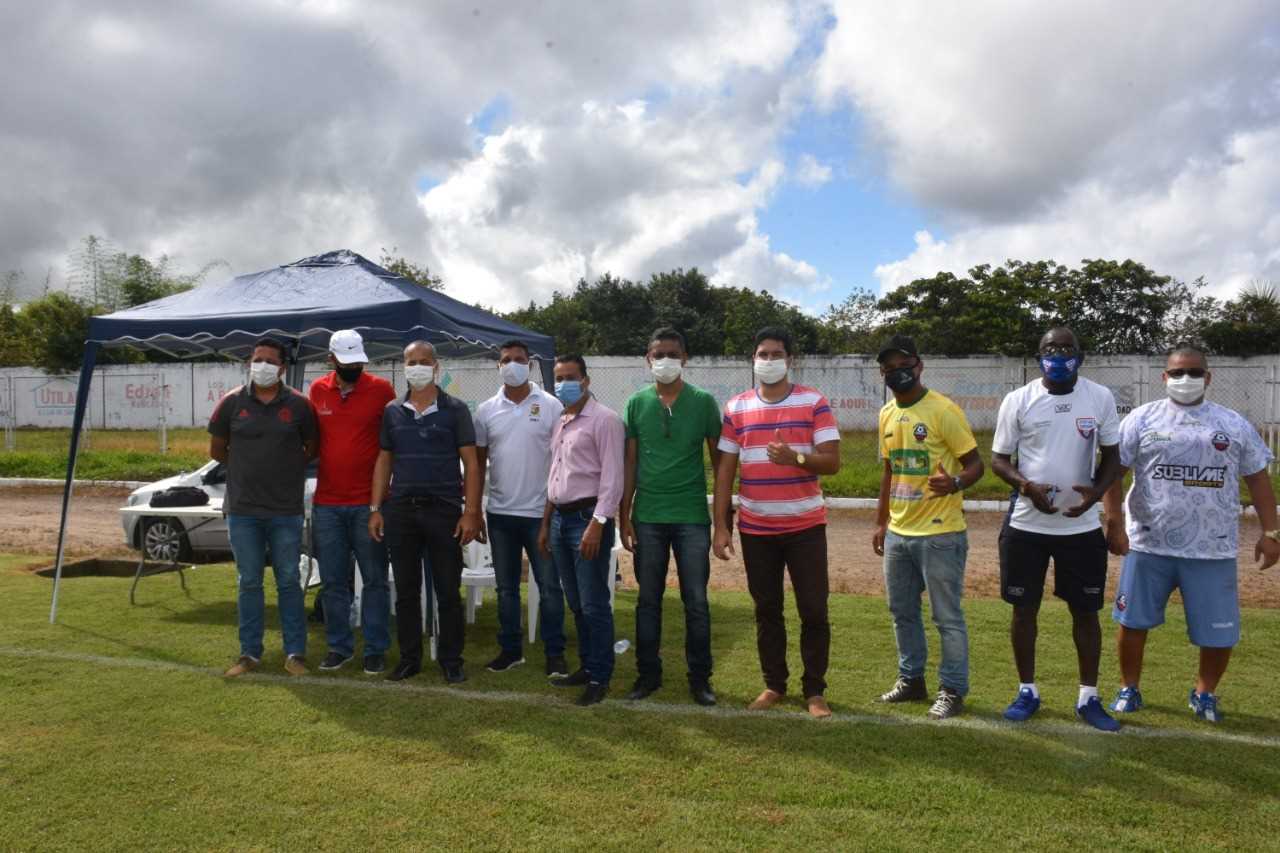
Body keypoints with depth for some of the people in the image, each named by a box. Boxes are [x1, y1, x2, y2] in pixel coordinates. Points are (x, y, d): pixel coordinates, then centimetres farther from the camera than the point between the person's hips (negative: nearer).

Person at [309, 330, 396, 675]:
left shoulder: (381, 389, -4)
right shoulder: (317, 391, 5)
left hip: (369, 503, -3)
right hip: (326, 504, 3)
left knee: (375, 580, 5)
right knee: (333, 582, 11)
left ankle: (376, 649, 14)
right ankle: (339, 646, 23)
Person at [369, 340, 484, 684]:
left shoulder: (455, 409, -1)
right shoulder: (392, 411, 9)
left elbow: (471, 463, -3)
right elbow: (384, 461, 13)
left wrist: (470, 512, -9)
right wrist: (376, 509, 6)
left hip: (444, 510, -3)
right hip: (400, 510, 3)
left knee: (448, 591, 4)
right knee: (406, 591, 10)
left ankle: (451, 659, 16)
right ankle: (409, 658, 22)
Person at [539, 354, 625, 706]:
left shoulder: (604, 419, -9)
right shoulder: (559, 423, 16)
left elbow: (612, 478, -15)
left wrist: (597, 524, -21)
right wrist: (546, 523, 19)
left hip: (588, 517, -8)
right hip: (561, 518, 8)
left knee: (594, 605, -3)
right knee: (576, 604, 15)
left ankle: (600, 678, 7)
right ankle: (586, 666, 27)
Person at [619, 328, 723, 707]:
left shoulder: (703, 402, -1)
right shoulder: (637, 403, 4)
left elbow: (719, 459, 3)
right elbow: (630, 464, 6)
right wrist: (624, 516, 3)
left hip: (692, 518, -1)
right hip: (647, 518, 2)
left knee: (696, 602, 5)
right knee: (648, 600, 10)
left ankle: (700, 676, 18)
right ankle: (648, 672, 23)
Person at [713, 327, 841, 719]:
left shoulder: (815, 403, -3)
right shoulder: (736, 408, 3)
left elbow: (832, 462, -8)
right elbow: (724, 470, 3)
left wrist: (796, 457, -28)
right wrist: (721, 526, -2)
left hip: (805, 527, -2)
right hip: (755, 530, 2)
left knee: (814, 611, 2)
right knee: (766, 610, 11)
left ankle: (815, 690, 17)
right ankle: (774, 685, 25)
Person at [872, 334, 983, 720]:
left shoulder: (943, 410, -13)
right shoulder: (886, 414, 8)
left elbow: (976, 464, -11)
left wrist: (956, 483, -33)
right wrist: (881, 522, 18)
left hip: (940, 535, -7)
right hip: (898, 533, 7)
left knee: (947, 617, 4)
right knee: (902, 611, 17)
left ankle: (953, 690, 17)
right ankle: (911, 678, 32)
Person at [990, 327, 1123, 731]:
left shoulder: (1100, 397, 0)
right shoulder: (1018, 400, -4)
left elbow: (1112, 454, 6)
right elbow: (999, 458, 1)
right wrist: (1027, 486, -19)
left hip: (1082, 525, 1)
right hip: (1026, 524, -1)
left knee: (1086, 610, 8)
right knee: (1024, 608, 7)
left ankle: (1088, 697, 22)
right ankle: (1027, 691, 23)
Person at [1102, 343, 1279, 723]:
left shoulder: (1234, 424, 7)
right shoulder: (1142, 419, 1)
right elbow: (1113, 471, -2)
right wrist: (1114, 523, -10)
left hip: (1213, 549, 1)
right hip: (1148, 543, -1)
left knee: (1219, 631, 6)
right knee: (1133, 621, 6)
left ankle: (1204, 692, 30)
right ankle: (1129, 689, 25)